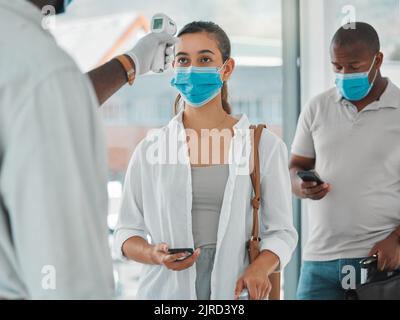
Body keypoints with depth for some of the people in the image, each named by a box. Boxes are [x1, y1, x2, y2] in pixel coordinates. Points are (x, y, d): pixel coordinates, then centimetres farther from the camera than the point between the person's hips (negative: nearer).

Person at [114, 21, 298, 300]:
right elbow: (127, 233, 5)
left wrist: (261, 266, -17)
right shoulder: (151, 148, 2)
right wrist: (154, 254, -15)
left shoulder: (264, 145, 0)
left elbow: (281, 231, 2)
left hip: (234, 290, 0)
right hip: (166, 290, 1)